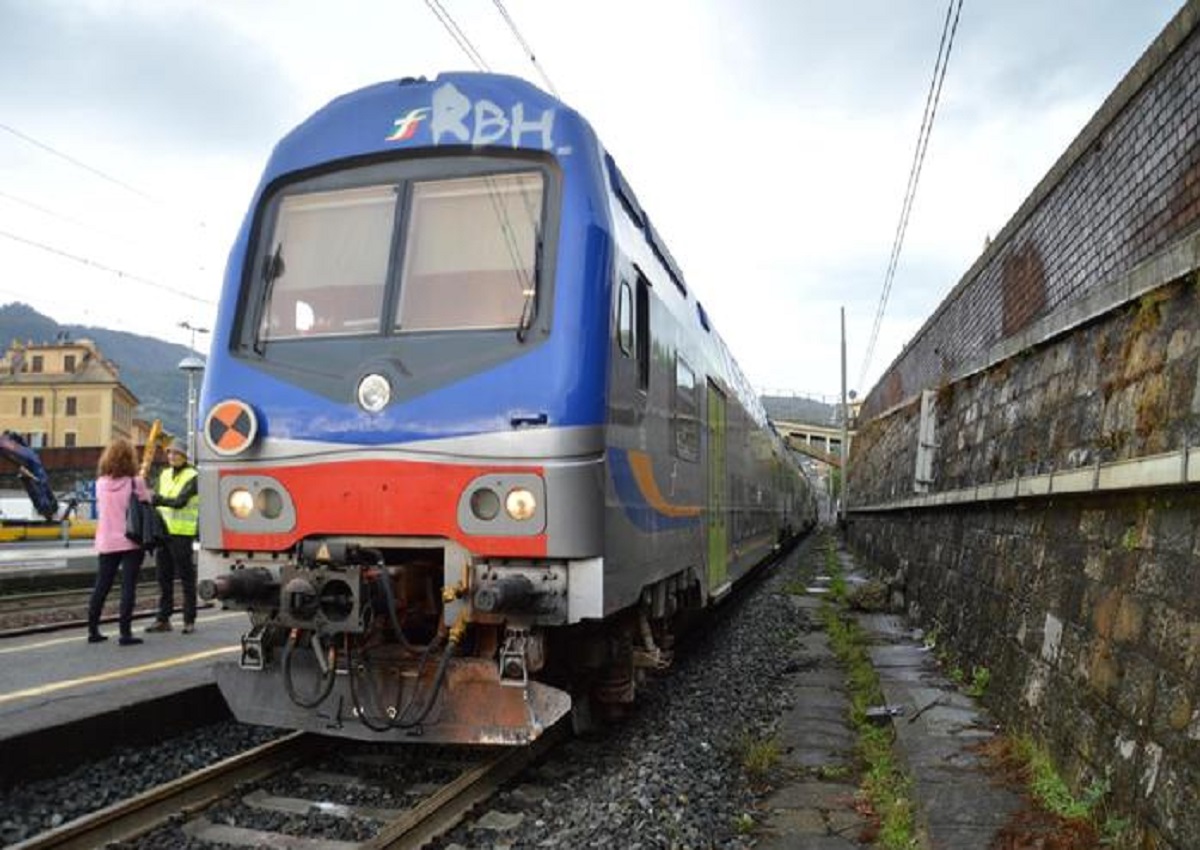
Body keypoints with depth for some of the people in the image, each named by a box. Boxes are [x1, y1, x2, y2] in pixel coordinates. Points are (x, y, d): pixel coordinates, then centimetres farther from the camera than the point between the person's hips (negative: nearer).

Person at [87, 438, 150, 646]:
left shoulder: (101, 483, 2)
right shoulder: (135, 482, -11)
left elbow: (100, 507, 12)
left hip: (107, 542, 4)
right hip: (131, 541, -4)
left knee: (101, 586, 13)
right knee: (128, 587, -1)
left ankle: (93, 630, 19)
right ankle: (125, 632, -2)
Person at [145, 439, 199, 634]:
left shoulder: (191, 476, -6)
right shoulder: (164, 474, 15)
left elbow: (180, 501, -19)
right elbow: (157, 500, 12)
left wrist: (160, 500, -35)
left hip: (182, 532, -6)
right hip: (163, 530, 7)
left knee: (186, 577, -1)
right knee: (164, 577, 10)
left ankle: (189, 621, 4)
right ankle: (163, 619, 17)